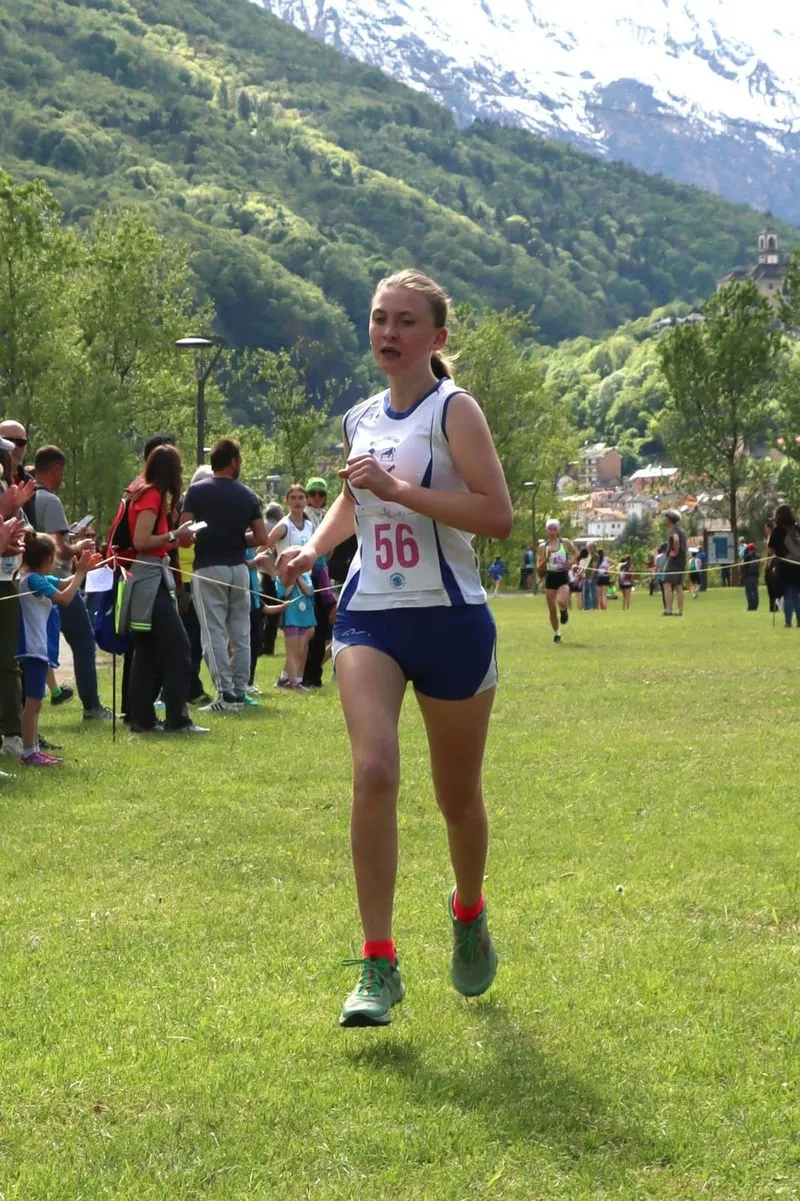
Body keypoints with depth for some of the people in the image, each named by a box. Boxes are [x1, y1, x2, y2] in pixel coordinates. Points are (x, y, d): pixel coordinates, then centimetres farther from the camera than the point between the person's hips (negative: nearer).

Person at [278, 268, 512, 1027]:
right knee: (373, 771, -19)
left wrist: (398, 489, -23)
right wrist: (313, 547, 11)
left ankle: (469, 912, 43)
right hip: (369, 617, 3)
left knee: (457, 796, 11)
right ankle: (378, 964, -15)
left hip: (450, 621, -3)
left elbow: (497, 514, -19)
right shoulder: (360, 420, 10)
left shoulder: (453, 410, -7)